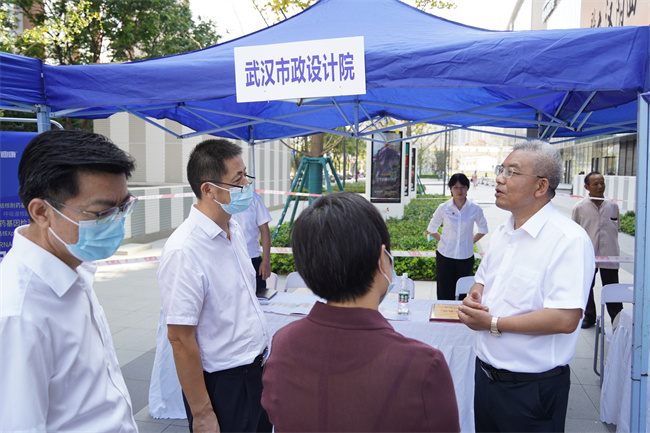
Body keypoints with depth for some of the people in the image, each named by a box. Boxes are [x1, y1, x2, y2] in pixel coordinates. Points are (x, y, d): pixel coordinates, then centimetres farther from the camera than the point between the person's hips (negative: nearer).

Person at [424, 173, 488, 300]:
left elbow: (483, 229, 14)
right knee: (445, 295, 3)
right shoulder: (443, 208, -3)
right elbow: (431, 230, 11)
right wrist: (443, 241, 5)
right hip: (445, 256, 0)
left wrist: (471, 241, 6)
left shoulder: (475, 209, -2)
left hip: (466, 257, 0)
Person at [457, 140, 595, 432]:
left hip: (533, 387, -7)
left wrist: (492, 324, -20)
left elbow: (566, 320, -27)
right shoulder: (502, 233, 8)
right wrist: (473, 298, -4)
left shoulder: (569, 240, -19)